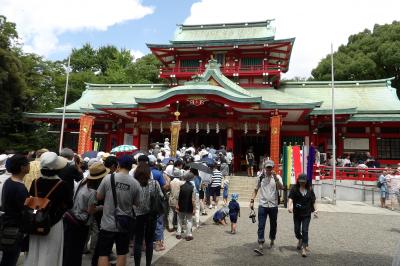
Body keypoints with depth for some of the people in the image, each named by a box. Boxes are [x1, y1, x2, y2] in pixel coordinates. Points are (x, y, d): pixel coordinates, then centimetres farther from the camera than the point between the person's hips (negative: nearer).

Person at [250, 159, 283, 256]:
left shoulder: (277, 177, 0)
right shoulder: (260, 177, 3)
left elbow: (281, 187, -18)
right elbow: (256, 190, 10)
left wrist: (276, 178, -29)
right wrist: (252, 201, 2)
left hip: (273, 205, 0)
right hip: (262, 205, 0)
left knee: (273, 225, 16)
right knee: (261, 226, -6)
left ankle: (272, 240, 38)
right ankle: (260, 246, -6)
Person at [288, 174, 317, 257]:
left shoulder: (309, 189, 2)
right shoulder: (294, 189, -6)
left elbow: (313, 201, 11)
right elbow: (290, 198, -16)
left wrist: (315, 209, 2)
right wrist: (289, 206, -32)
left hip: (307, 214, 0)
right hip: (297, 213, 0)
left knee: (305, 231, -4)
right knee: (297, 230, 12)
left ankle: (304, 248, 4)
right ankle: (300, 240, 43)